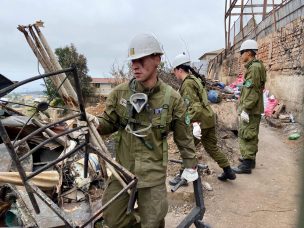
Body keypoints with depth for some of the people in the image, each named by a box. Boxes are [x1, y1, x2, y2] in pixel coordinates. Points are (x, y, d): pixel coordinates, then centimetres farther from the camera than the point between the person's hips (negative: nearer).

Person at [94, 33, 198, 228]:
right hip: (123, 168, 3)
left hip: (153, 172, -2)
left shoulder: (172, 98, -10)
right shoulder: (120, 93, -7)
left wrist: (191, 165, 8)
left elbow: (183, 136, 0)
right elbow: (109, 123, 3)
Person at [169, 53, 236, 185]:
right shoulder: (194, 79, 15)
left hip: (200, 121, -10)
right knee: (212, 147, 19)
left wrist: (194, 124, -31)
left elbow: (193, 105, -25)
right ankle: (228, 172, 28)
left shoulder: (187, 83, -14)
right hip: (209, 118, 10)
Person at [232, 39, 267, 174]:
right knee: (250, 135, 19)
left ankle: (247, 164, 1)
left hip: (251, 110, -10)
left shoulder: (255, 67, -15)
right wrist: (243, 107, 22)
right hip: (251, 109, 10)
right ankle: (249, 158, 32)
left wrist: (245, 109, -23)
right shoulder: (252, 67, 16)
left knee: (247, 136, -6)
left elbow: (253, 91, -22)